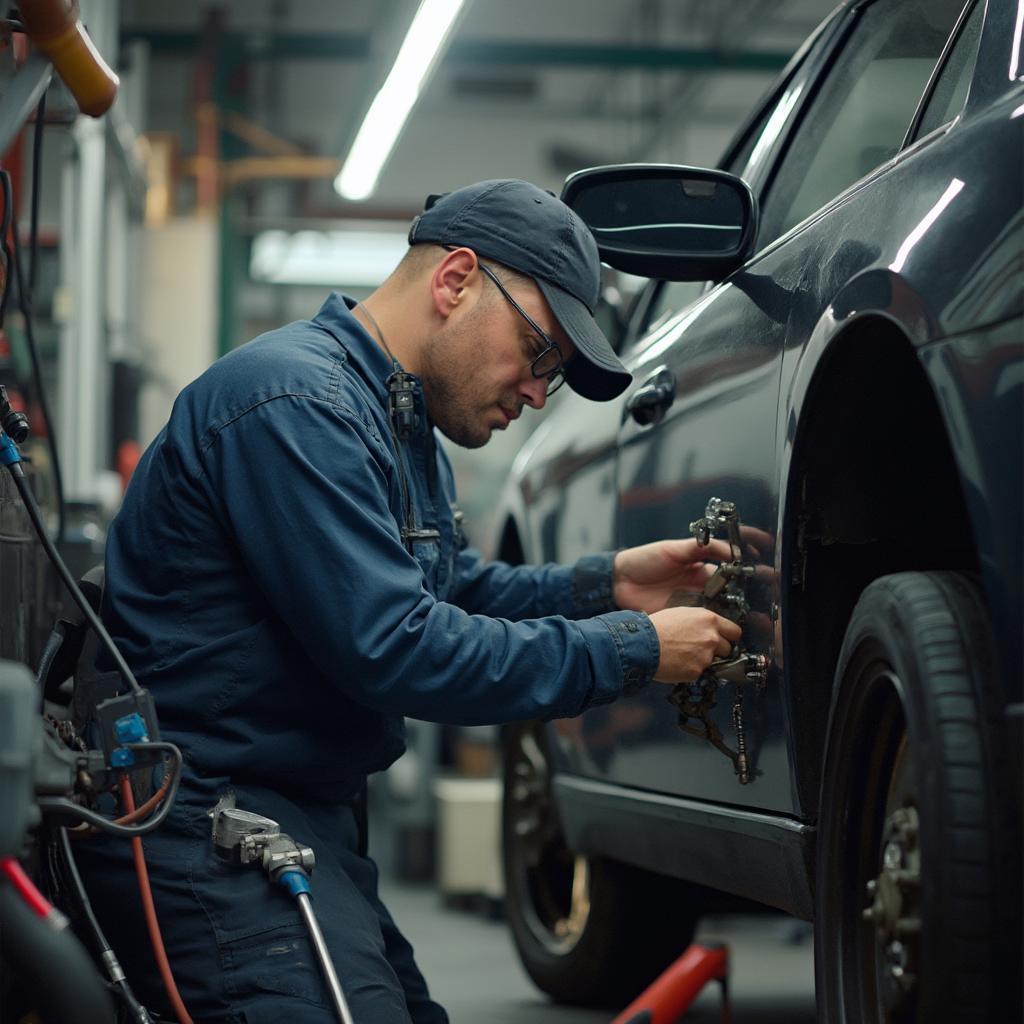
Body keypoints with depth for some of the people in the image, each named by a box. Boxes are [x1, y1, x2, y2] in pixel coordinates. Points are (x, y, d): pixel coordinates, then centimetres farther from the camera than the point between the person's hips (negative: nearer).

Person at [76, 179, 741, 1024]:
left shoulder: (399, 419, 17)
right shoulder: (296, 406, -18)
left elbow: (457, 592, 26)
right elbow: (391, 650, -23)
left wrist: (604, 585, 8)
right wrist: (630, 651, -15)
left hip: (310, 817, 11)